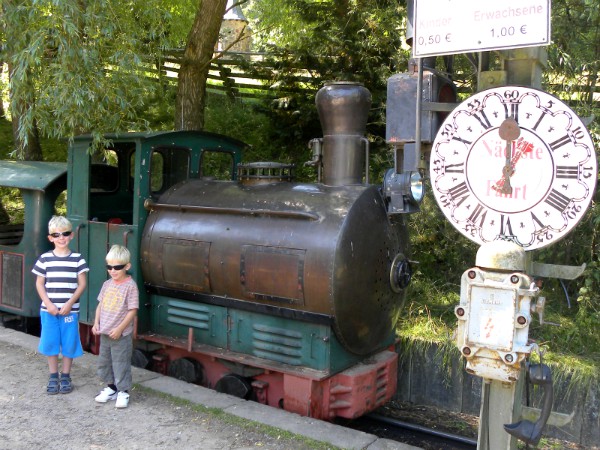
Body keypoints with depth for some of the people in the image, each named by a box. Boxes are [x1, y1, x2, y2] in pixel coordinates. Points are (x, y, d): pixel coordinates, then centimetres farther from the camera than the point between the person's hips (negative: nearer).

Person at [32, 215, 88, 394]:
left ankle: (65, 376, 22)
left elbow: (82, 284, -2)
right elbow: (39, 284, 3)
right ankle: (53, 376, 24)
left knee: (69, 343, 6)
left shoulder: (77, 259, -2)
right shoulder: (45, 258, 0)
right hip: (49, 309, 1)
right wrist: (48, 304, -8)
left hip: (70, 310, -1)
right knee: (50, 343, 8)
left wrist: (70, 303, -11)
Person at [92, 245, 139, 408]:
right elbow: (100, 304, 13)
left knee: (121, 364, 1)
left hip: (121, 334, -7)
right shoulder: (107, 284, 5)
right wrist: (96, 323, 2)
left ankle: (123, 392, 15)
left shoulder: (130, 286, -14)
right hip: (105, 333, 7)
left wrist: (120, 328, -18)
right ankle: (111, 388, 31)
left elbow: (133, 310, -15)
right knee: (104, 362, 16)